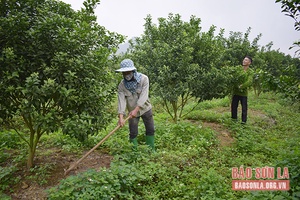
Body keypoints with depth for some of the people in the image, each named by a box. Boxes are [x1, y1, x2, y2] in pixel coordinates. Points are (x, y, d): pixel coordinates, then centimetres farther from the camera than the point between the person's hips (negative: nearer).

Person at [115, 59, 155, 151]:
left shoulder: (144, 79, -19)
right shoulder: (122, 85, -14)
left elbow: (143, 96, -27)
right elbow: (121, 100, -23)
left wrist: (136, 109, -37)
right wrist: (121, 116, -35)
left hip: (145, 108, 0)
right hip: (132, 111, 0)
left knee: (150, 130, 9)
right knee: (133, 133, 2)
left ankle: (151, 150, 27)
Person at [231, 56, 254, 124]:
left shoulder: (250, 72, -5)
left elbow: (249, 82, -16)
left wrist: (241, 86, -24)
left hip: (243, 92, -3)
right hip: (235, 91, 3)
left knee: (244, 107, 4)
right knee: (234, 106, 11)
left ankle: (243, 121, 16)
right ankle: (234, 119, 27)